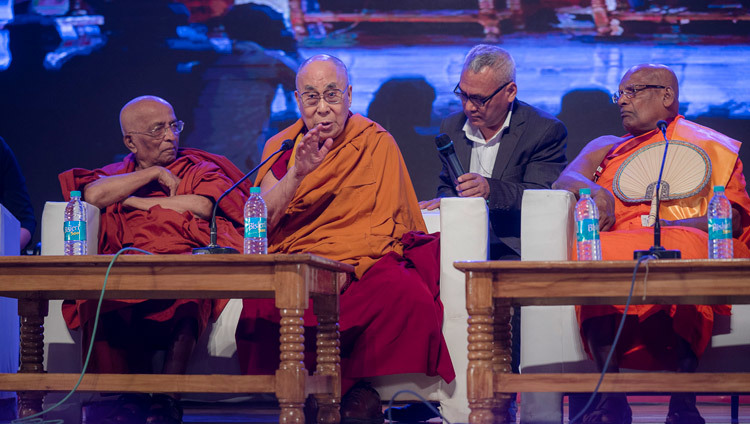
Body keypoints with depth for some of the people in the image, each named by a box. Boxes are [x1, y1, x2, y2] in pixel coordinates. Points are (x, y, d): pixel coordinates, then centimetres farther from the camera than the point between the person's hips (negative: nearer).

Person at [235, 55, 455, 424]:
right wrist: (298, 173, -18)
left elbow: (391, 222, 11)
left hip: (363, 263, 0)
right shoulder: (280, 147, 11)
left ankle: (357, 389, -12)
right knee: (262, 303, -34)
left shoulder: (377, 143, 10)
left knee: (411, 296, -31)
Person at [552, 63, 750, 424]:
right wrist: (594, 190, -12)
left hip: (685, 242, -2)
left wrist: (668, 226, -13)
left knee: (690, 247, -39)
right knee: (596, 254, -34)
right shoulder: (606, 148, 32)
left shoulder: (712, 148, 20)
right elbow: (564, 180, 13)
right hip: (617, 246, 2)